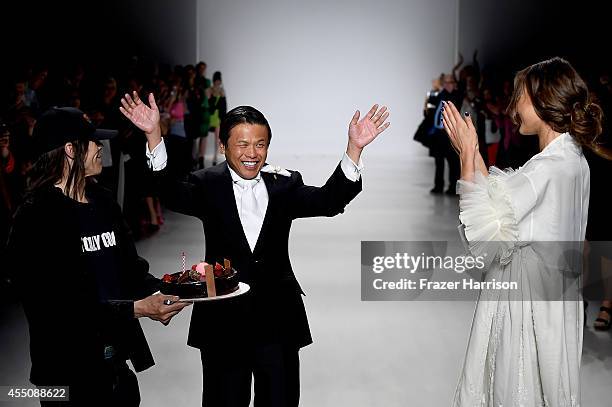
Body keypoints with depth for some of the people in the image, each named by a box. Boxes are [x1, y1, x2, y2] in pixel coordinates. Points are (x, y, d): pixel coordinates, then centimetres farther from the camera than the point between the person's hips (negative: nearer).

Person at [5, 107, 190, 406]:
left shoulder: (101, 202, 10)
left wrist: (162, 290, -7)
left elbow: (129, 268, 13)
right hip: (70, 373, -7)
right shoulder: (37, 218, -15)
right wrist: (136, 309, -24)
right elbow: (61, 308, -21)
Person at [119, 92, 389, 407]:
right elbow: (172, 194, -20)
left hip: (278, 321, 2)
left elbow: (329, 201, -10)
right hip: (223, 319, -1)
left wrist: (354, 148, -24)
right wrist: (153, 135, -34)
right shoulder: (208, 185, -2)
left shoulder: (284, 185, 2)